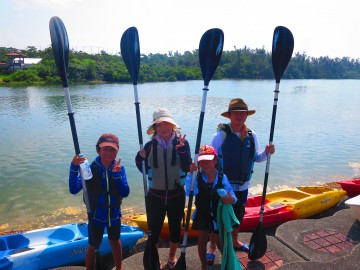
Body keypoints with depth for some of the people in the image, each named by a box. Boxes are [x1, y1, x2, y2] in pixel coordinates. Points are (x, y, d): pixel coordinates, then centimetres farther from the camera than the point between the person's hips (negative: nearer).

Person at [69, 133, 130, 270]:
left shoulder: (119, 168, -13)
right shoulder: (90, 168, -18)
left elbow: (125, 193, -19)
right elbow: (74, 190, -26)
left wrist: (117, 175, -32)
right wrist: (74, 167, -38)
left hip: (114, 214, 3)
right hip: (96, 215, -2)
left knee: (115, 241, 25)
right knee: (93, 247, 12)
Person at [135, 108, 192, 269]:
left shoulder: (182, 143, -9)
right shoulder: (150, 145, -6)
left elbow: (187, 168, -15)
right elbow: (145, 170, 0)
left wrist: (182, 150, -29)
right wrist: (140, 158, -19)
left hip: (176, 195, 0)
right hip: (155, 195, 0)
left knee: (175, 226, 18)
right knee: (154, 228, 12)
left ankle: (172, 256, 44)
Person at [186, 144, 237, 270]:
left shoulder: (222, 177, -14)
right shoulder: (197, 177, -15)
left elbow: (233, 197, -11)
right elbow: (190, 192, -31)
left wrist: (231, 199, -35)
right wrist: (190, 174, -36)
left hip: (218, 215, 0)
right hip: (202, 214, 1)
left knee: (219, 241, 13)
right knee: (202, 242, 12)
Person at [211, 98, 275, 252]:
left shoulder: (251, 136, 1)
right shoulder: (221, 135, -16)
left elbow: (256, 158, 8)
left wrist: (266, 153, -10)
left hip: (242, 186, 6)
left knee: (238, 216, 24)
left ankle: (234, 242, 49)